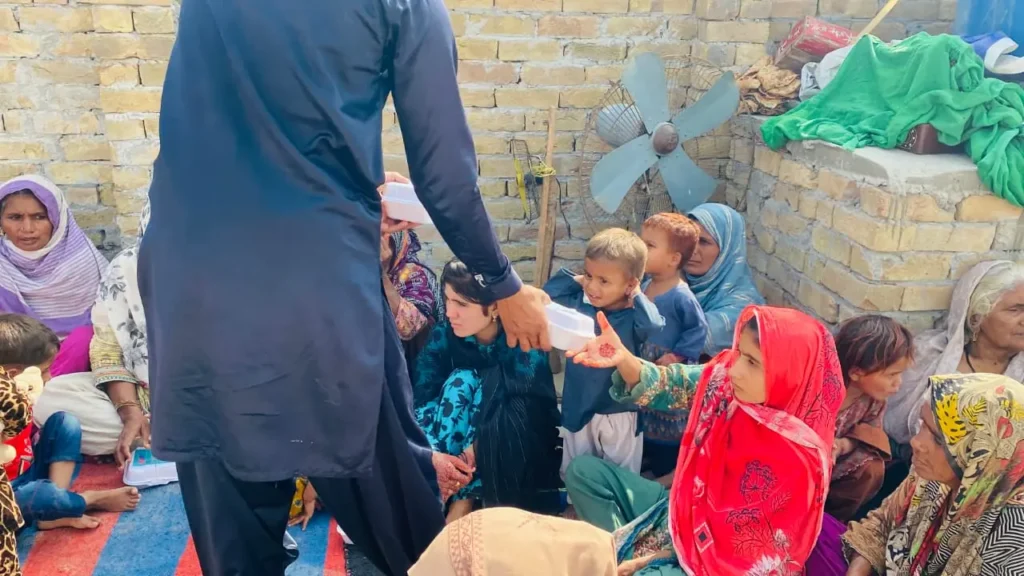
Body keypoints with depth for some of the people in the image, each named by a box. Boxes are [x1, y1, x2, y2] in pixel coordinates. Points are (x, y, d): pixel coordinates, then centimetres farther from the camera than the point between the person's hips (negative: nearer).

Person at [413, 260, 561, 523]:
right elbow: (420, 400, -21)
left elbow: (518, 418, -26)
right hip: (459, 439, 3)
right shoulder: (443, 337, -14)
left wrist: (472, 451, -38)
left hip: (519, 447, -3)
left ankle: (463, 499, -23)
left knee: (489, 386, -31)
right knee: (460, 381, -25)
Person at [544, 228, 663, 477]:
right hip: (578, 407, 4)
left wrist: (637, 297, -22)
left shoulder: (633, 317, -17)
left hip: (620, 413, -3)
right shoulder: (578, 303, -5)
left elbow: (654, 326, -37)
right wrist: (573, 279, -7)